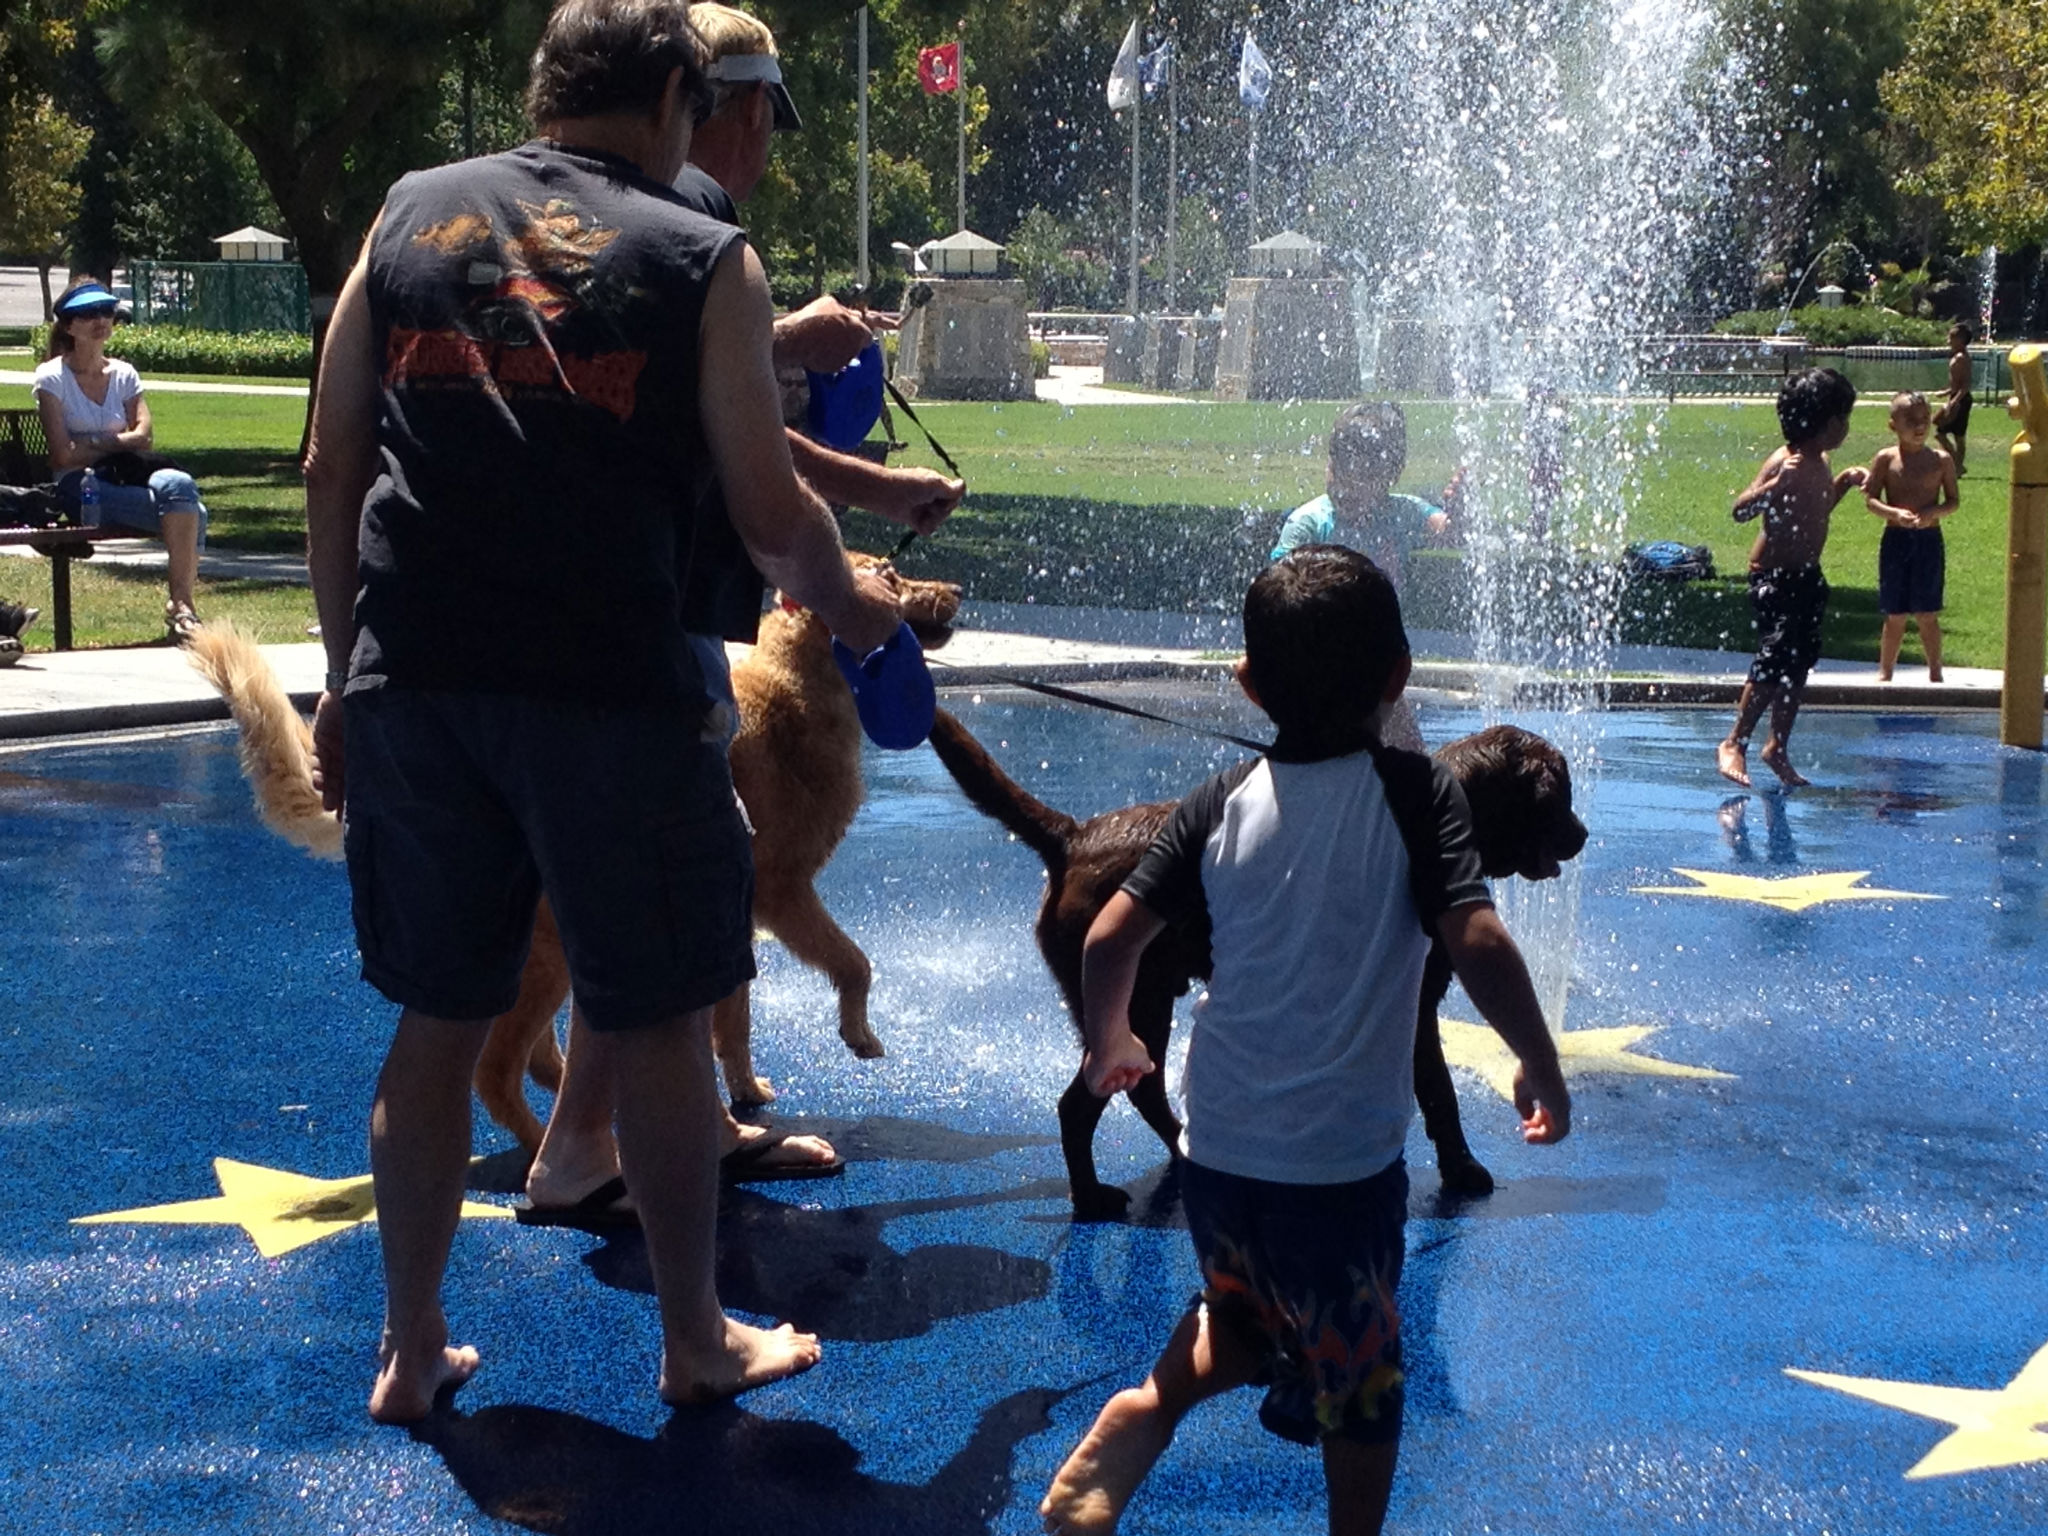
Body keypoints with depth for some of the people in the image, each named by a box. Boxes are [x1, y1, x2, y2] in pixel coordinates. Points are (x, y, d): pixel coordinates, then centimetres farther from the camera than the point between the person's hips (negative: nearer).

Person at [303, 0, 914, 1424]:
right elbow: (772, 517, 0)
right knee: (658, 1025, 10)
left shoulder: (412, 213, 11)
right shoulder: (704, 258, 0)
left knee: (437, 1022, 15)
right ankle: (697, 1344, 22)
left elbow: (333, 473, 10)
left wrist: (349, 673, 17)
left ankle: (411, 1352, 23)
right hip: (609, 689, -4)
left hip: (414, 681, 4)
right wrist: (851, 604, 20)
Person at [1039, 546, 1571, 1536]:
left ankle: (1150, 1405, 6)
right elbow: (1477, 942, -20)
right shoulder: (1418, 795, -10)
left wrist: (1109, 1045, 14)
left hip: (1217, 1153, 3)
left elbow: (1109, 941, -4)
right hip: (1344, 1165, -3)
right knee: (1359, 1383, 17)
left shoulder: (1220, 805, -2)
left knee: (1243, 1312, 29)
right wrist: (1541, 1068, -5)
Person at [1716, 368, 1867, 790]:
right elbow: (1740, 510, -26)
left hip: (1808, 576, 9)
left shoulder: (1821, 463, 10)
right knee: (1775, 660, -13)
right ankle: (1734, 744, -2)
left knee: (1800, 663, 12)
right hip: (1773, 576, -9)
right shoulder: (1784, 463, -17)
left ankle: (1778, 747, 23)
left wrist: (1842, 483, 14)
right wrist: (1776, 485, -39)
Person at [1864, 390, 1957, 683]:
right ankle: (1885, 671, 18)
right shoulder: (1886, 459, -2)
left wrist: (1933, 512, -17)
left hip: (1929, 540, 0)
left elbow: (1953, 500, 3)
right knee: (1895, 614, 6)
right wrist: (1894, 513, -20)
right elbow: (1870, 498, -3)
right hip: (1895, 540, 0)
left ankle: (1935, 672, 16)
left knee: (1927, 613, 3)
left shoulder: (1941, 460, 0)